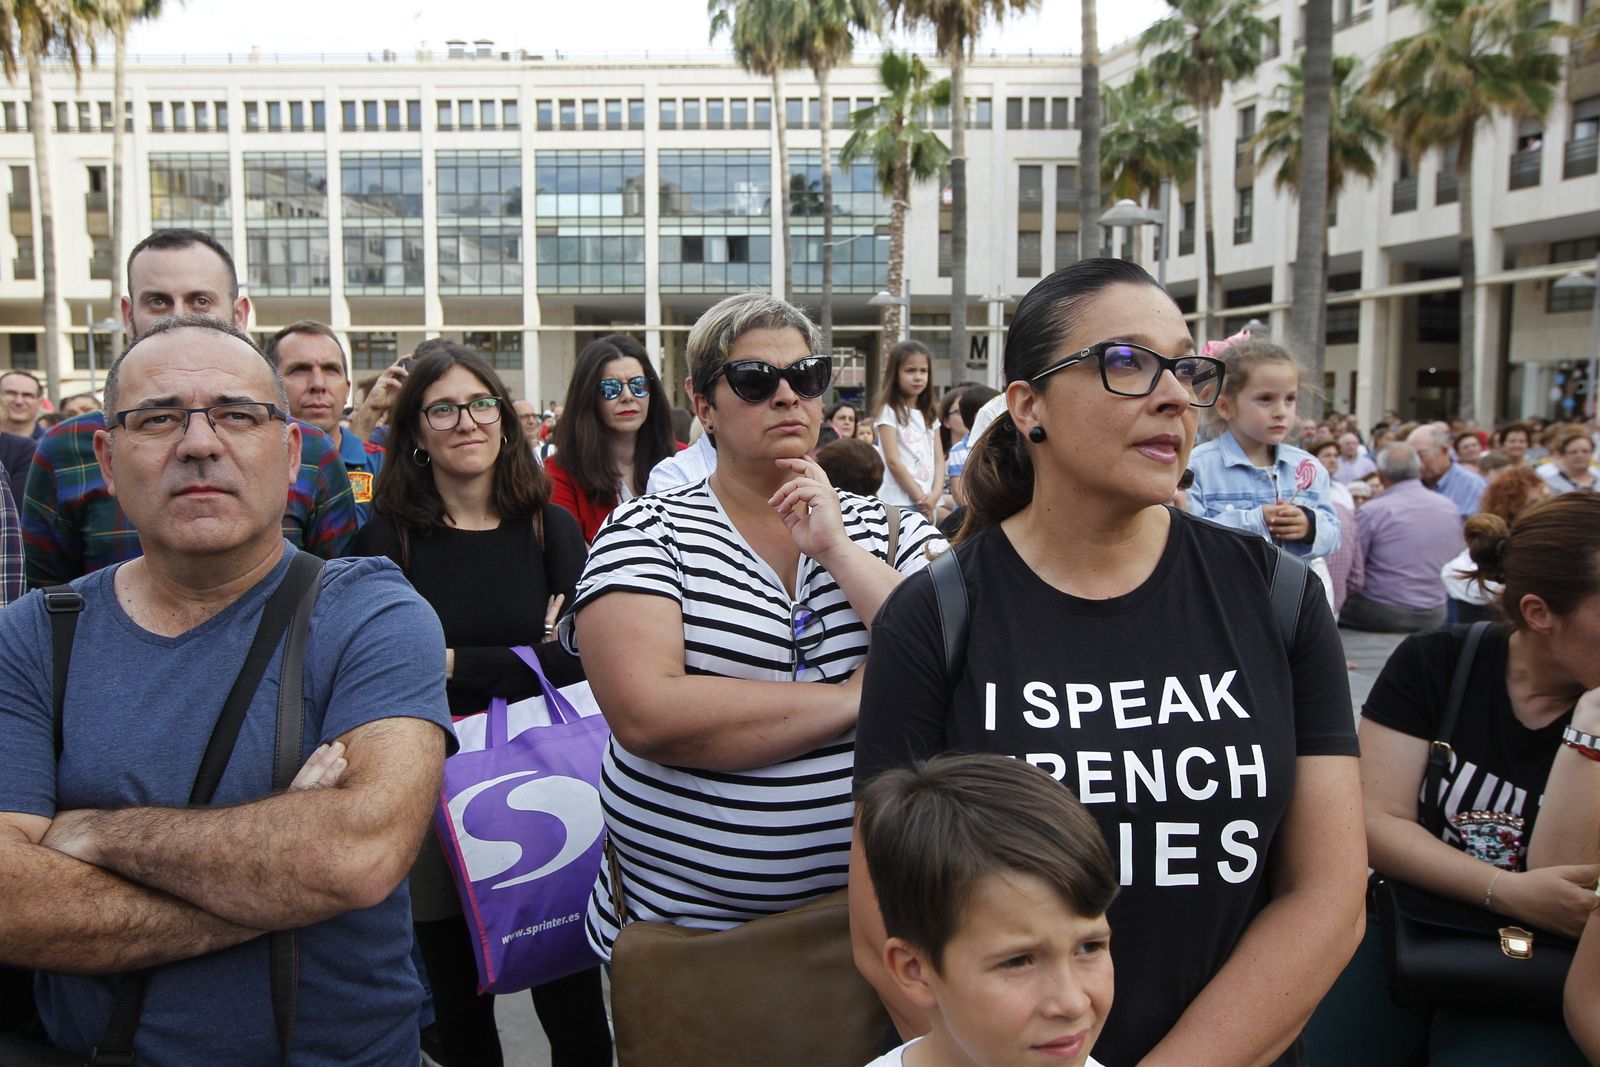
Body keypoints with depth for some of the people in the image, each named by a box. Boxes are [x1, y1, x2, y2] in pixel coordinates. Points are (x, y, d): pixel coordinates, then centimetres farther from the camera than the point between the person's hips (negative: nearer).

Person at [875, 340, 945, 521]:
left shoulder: (929, 415, 15)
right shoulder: (890, 412, -3)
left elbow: (938, 458, 10)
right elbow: (893, 461, -9)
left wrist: (935, 495, -7)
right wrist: (920, 498, -10)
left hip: (927, 505, 6)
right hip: (898, 504, -6)